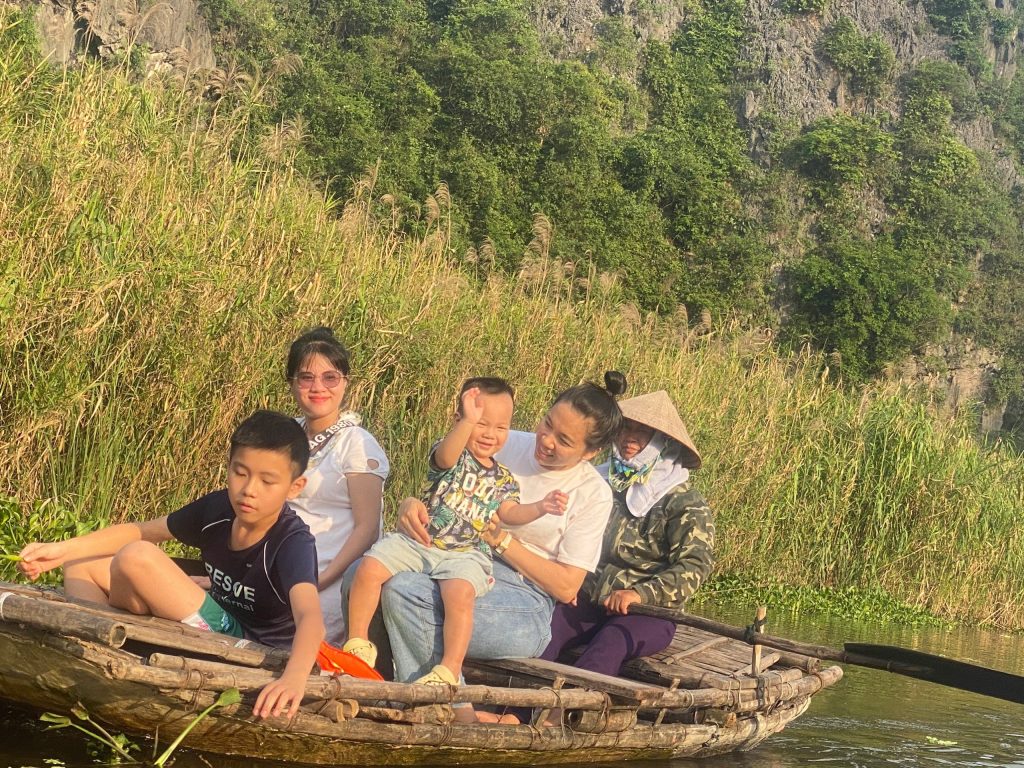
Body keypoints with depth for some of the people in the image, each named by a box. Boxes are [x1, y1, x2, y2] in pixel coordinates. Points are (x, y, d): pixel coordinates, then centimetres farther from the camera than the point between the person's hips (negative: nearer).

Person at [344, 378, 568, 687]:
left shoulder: (503, 479, 13)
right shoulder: (454, 455, -1)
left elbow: (509, 511, 8)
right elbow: (445, 456, -25)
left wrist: (539, 508, -11)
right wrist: (468, 423, -43)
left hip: (465, 554, 1)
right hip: (418, 540, 0)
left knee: (460, 594, -32)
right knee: (369, 569, -20)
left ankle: (450, 670, -24)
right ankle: (358, 644, -4)